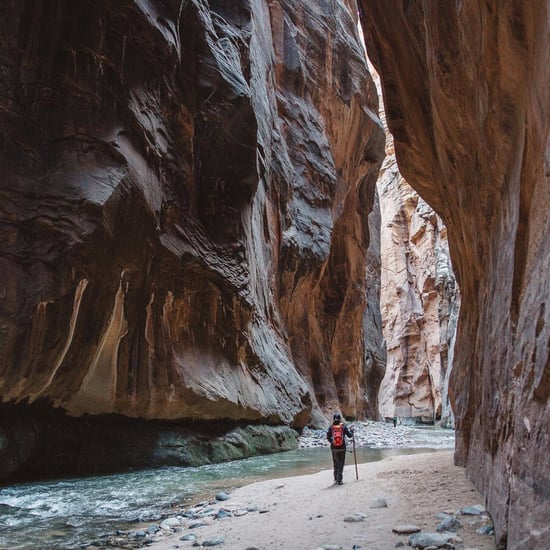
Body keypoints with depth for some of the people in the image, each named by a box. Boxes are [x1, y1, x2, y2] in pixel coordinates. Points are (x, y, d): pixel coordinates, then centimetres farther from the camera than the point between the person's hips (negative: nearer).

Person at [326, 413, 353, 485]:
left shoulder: (331, 427, -3)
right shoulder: (343, 426, -5)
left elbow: (328, 437, -6)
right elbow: (349, 435, -2)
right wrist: (351, 431, 19)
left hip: (334, 448, 2)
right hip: (342, 448, -2)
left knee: (335, 463, 17)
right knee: (341, 464, 5)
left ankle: (336, 479, 25)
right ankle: (339, 479, -2)